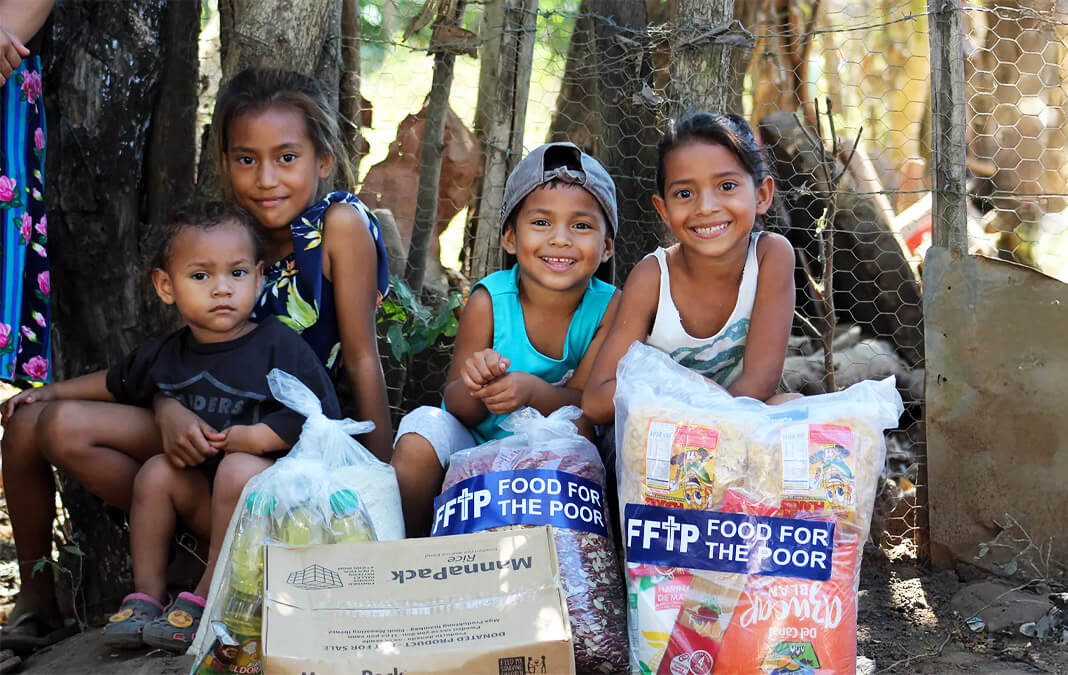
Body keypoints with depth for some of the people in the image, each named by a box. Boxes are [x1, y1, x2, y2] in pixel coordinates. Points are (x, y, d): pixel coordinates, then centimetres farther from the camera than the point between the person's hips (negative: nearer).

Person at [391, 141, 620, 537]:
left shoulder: (609, 308, -12)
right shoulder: (489, 302, -14)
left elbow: (585, 403, -14)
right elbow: (458, 408, -10)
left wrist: (533, 391, -35)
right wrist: (476, 385, -35)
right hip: (476, 446, 0)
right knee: (425, 428, -25)